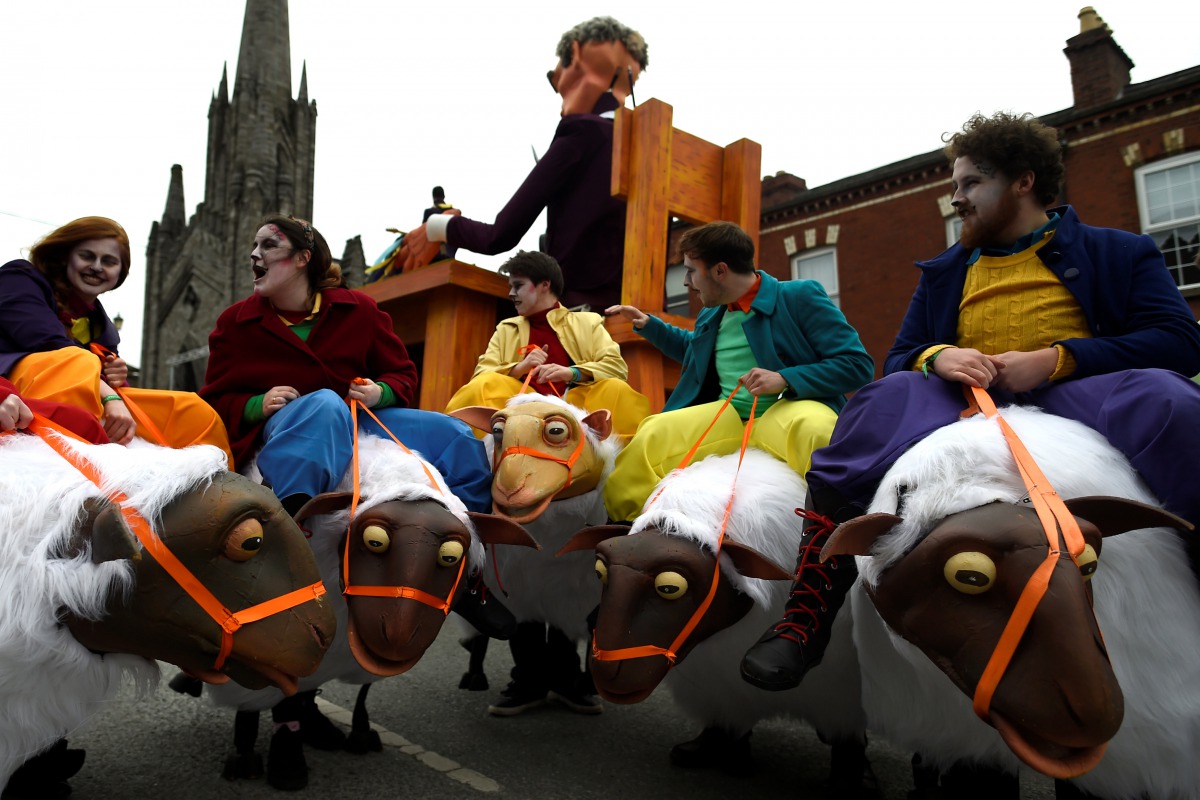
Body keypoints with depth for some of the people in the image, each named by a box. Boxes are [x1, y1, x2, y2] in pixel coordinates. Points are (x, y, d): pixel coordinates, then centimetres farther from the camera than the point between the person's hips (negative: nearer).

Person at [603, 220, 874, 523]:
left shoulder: (800, 296, -5)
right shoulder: (711, 316, 15)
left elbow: (859, 364, -10)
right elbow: (696, 351, 40)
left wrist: (785, 379, -22)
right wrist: (646, 324, 29)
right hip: (726, 416, 6)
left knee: (813, 428, -41)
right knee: (650, 436, -18)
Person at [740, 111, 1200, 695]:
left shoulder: (1117, 253, 16)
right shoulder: (943, 274, 26)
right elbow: (897, 358, 18)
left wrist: (1054, 359, -12)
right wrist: (936, 356, -7)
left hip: (1080, 393, -1)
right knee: (889, 396, -29)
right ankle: (809, 611, -37)